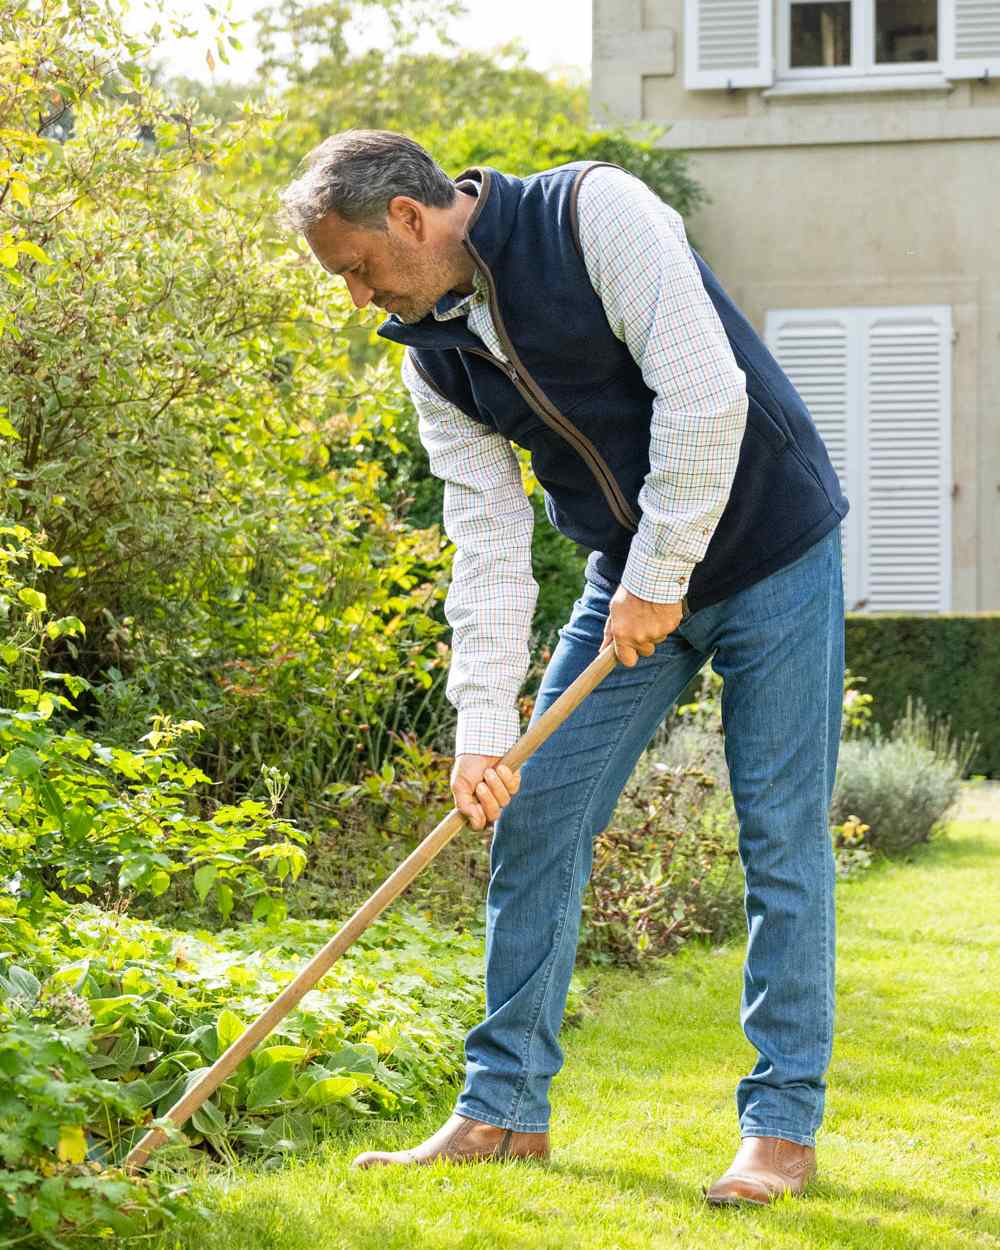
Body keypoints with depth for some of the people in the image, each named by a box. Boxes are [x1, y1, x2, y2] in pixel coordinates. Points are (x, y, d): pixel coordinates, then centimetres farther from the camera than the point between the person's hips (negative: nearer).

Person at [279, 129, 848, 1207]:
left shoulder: (594, 211, -20)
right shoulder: (434, 357, -1)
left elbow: (705, 395, -26)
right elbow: (489, 545, -4)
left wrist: (658, 575, -21)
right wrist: (481, 728, -13)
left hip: (768, 549, -6)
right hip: (630, 577, 6)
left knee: (782, 837, -4)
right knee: (532, 824, 1)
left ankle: (782, 1126, 4)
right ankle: (505, 1109, 11)